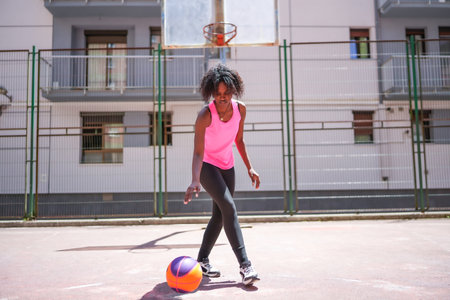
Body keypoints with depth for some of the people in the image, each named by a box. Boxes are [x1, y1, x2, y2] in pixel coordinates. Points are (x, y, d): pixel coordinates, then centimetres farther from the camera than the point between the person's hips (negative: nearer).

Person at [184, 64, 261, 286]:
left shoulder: (240, 109, -9)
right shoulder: (205, 115, -25)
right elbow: (198, 152, -31)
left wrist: (249, 168, 5)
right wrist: (195, 181, -45)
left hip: (227, 166, 6)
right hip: (207, 165, -6)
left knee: (220, 215, 8)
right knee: (229, 207, -21)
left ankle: (202, 260, 23)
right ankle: (245, 265, -20)